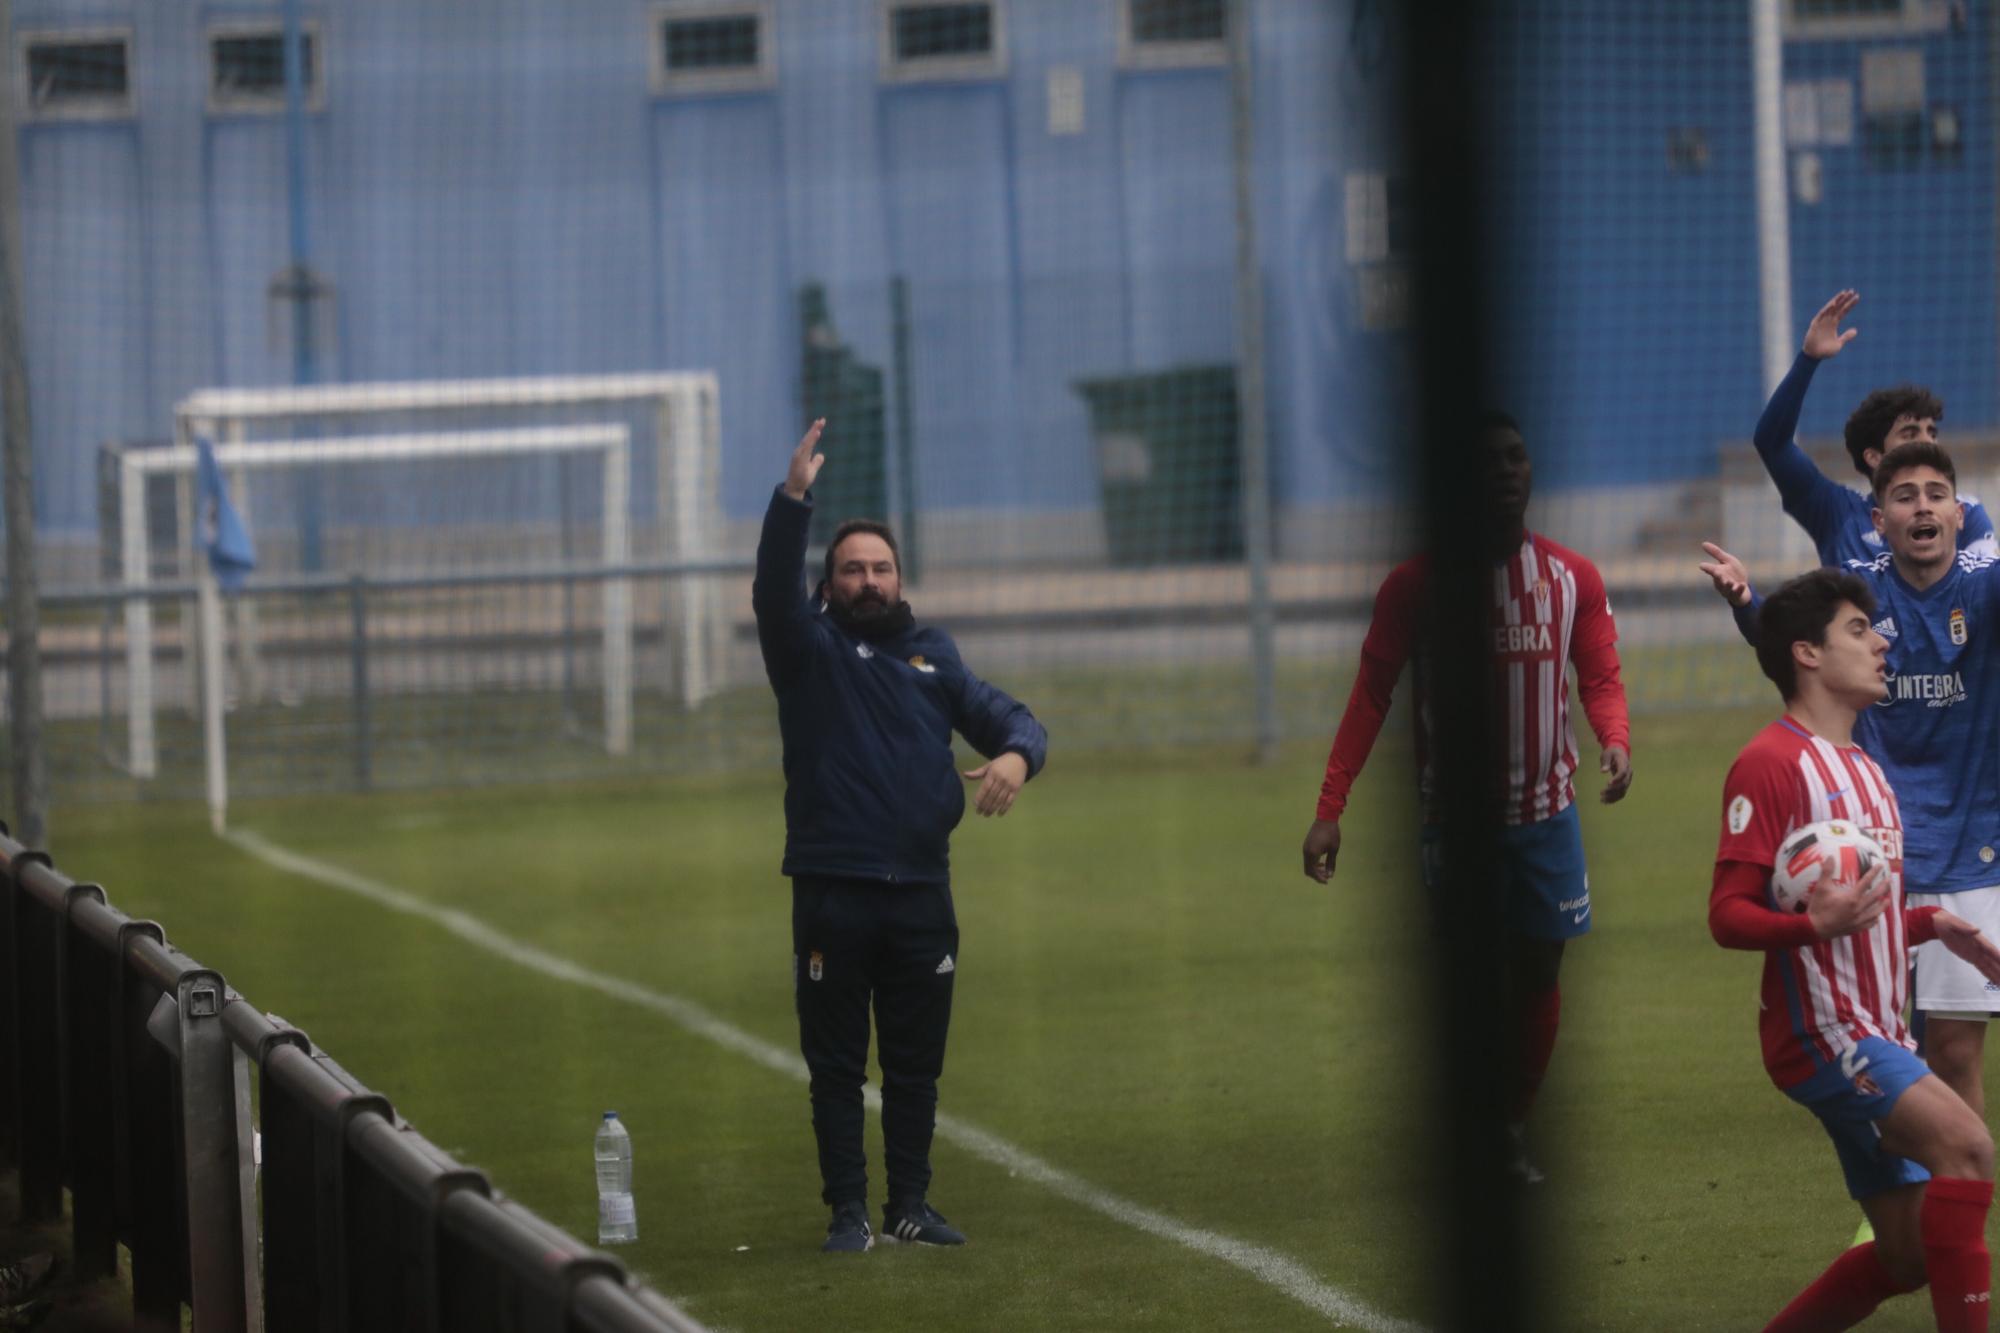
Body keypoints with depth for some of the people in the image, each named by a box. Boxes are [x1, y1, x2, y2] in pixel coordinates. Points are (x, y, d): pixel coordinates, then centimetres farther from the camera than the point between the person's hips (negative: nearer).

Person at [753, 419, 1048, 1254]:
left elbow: (1006, 716, 7)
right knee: (836, 1065, 0)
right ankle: (848, 1211, 4)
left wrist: (1016, 754, -18)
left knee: (917, 1062, 8)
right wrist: (793, 498, -30)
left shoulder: (933, 654, 13)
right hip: (832, 894, -3)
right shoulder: (811, 649, 4)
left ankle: (910, 1206, 17)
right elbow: (774, 590, -15)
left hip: (922, 893, 3)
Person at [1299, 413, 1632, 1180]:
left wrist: (1615, 739, -17)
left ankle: (1517, 1129, 17)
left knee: (1538, 973, 5)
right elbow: (1372, 693, -5)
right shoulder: (1415, 583, -5)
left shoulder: (1573, 578, 2)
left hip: (1547, 813, 3)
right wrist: (1329, 808, -12)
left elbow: (1600, 678, 6)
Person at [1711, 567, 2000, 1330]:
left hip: (1878, 1035, 9)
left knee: (1909, 1253, 6)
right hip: (1820, 1030, -9)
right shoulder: (1770, 764, -10)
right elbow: (1728, 916, -14)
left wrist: (1931, 925, 15)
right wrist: (1818, 925, -31)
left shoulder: (1864, 772, 20)